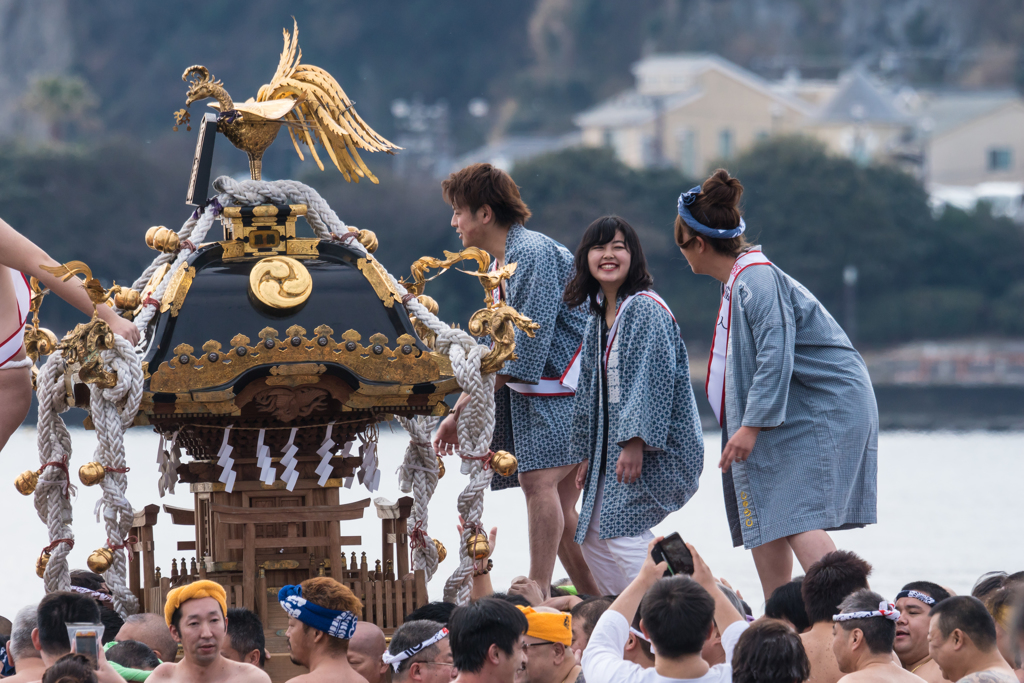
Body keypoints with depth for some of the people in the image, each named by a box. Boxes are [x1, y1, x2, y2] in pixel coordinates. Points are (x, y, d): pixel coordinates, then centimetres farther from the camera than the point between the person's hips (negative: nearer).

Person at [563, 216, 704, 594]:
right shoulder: (598, 318, 13)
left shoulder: (646, 310, -13)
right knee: (594, 538, 8)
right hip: (612, 448, 9)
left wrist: (635, 442, -25)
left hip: (653, 448, -9)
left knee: (623, 534, -15)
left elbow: (653, 379, -20)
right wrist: (588, 454, 16)